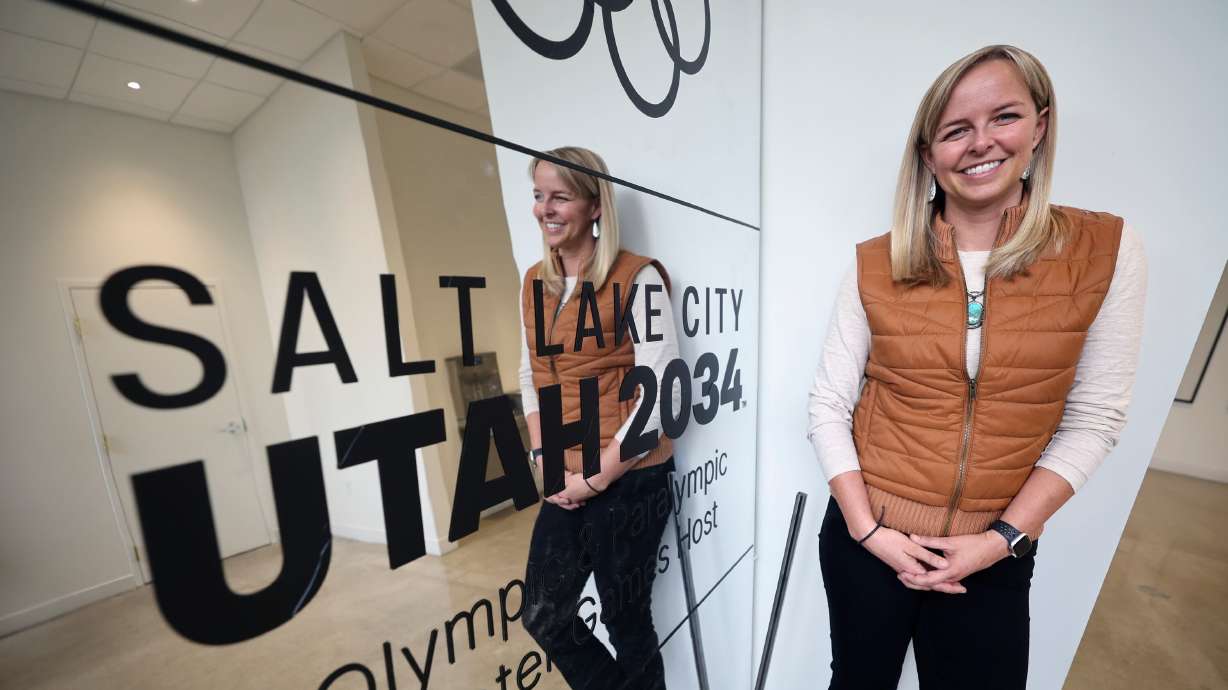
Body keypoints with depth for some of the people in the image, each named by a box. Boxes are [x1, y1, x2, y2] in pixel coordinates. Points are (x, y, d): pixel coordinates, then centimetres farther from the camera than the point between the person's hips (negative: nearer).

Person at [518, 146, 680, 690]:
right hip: (566, 484, 6)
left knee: (625, 620, 14)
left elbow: (659, 395, -16)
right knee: (543, 615, 19)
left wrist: (597, 477, -12)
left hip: (629, 480, -6)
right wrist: (543, 457, 1)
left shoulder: (637, 278, -13)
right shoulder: (535, 282, 6)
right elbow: (530, 377, 11)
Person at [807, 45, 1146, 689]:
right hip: (866, 542, 0)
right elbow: (827, 406, -7)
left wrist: (1003, 537, -9)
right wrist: (868, 531, -11)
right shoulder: (876, 265, -9)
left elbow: (1094, 418, -3)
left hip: (994, 558, 1)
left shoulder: (1106, 251, -6)